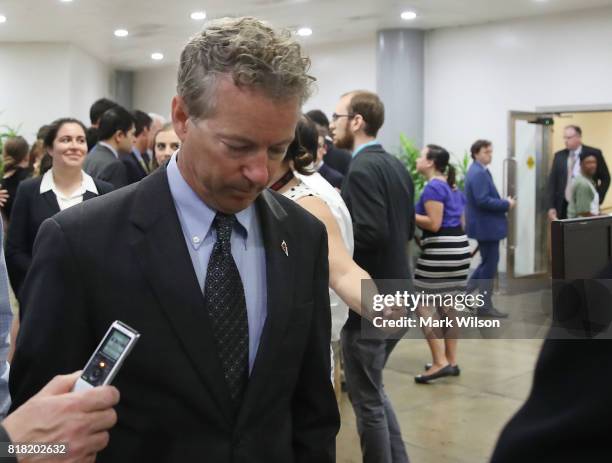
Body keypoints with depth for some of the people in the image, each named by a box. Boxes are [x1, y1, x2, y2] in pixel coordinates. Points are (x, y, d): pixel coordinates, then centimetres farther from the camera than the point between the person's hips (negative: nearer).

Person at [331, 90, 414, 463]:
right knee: (373, 389, 22)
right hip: (397, 293, 9)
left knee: (366, 398, 6)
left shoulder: (362, 170, -17)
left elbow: (371, 233, -27)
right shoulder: (397, 165, 9)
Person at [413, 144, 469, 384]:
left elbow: (434, 223, -18)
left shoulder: (432, 187, -12)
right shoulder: (453, 187, 17)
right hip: (458, 247, 9)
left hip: (441, 250, -9)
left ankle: (440, 362, -7)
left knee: (425, 304, -4)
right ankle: (451, 361, 17)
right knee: (447, 305, 13)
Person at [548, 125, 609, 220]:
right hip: (564, 206, 2)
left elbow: (605, 178, 6)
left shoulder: (594, 154, -1)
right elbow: (552, 181, 6)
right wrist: (551, 207, 0)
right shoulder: (559, 156, 6)